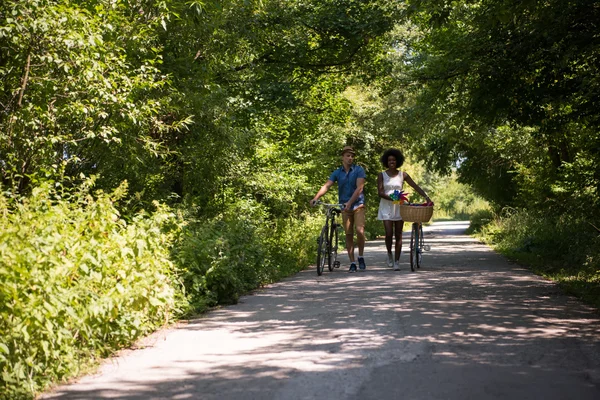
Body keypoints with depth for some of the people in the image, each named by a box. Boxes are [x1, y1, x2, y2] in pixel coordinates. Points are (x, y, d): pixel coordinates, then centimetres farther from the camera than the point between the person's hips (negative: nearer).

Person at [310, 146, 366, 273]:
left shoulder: (359, 170, -4)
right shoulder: (337, 173, 4)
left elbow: (359, 188, -14)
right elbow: (326, 186, -7)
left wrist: (350, 202, -27)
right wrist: (315, 198, -25)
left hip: (358, 205, -3)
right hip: (344, 207, 3)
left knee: (360, 231, -17)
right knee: (348, 235, 2)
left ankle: (361, 257, 5)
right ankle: (352, 263, 7)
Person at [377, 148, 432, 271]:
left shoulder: (403, 175, 4)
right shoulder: (382, 175, 1)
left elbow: (416, 187, 2)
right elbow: (380, 192, -7)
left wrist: (426, 197, -11)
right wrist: (391, 198, -22)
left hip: (399, 207, 1)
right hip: (386, 207, -1)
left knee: (398, 235, 0)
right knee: (389, 233, -11)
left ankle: (397, 261, 4)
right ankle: (389, 254, 17)